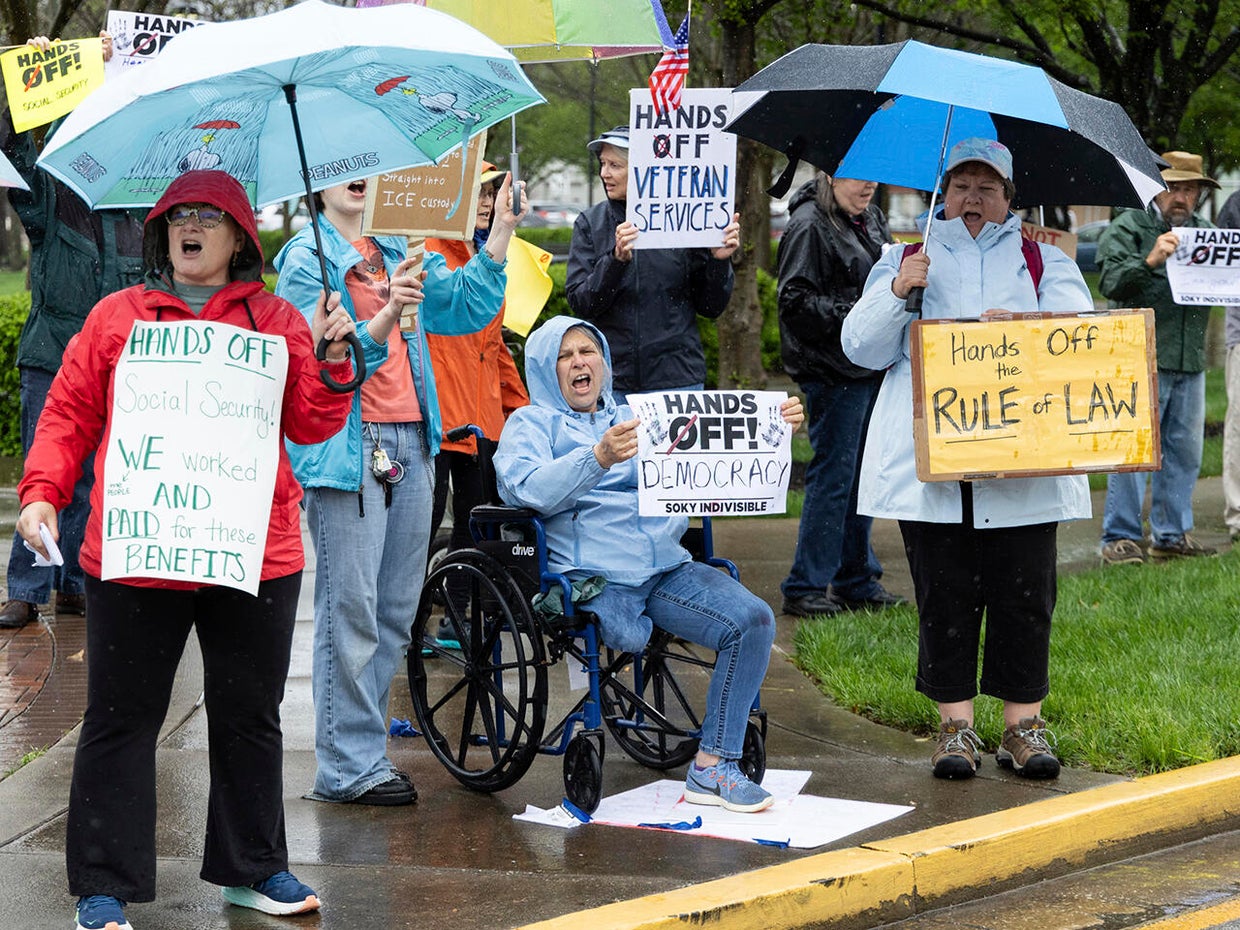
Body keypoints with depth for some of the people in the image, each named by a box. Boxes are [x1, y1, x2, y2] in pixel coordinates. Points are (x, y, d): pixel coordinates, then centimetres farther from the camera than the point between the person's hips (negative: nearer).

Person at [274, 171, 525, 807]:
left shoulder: (398, 253, 17)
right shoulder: (306, 259, -4)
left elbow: (467, 307, 12)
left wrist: (501, 234, 3)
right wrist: (384, 318, -30)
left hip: (410, 442, 7)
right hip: (346, 447, -7)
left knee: (397, 609, 10)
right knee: (351, 609, -6)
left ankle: (364, 751, 19)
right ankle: (348, 767, -1)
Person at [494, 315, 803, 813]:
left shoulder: (640, 416, 27)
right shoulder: (530, 424, 11)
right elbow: (530, 489, -10)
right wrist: (599, 457, -26)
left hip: (666, 566, 5)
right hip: (591, 573, -5)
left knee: (753, 620, -18)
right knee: (628, 636, -37)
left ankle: (712, 767, -14)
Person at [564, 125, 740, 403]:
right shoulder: (590, 224, 4)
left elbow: (711, 307, 6)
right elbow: (580, 304, -6)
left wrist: (719, 261, -11)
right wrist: (615, 259, -20)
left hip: (677, 378, -1)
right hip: (612, 380, 1)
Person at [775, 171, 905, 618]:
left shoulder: (872, 219, 14)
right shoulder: (809, 226, -13)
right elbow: (796, 303, -18)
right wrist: (855, 314, -22)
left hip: (872, 366, 9)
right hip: (833, 371, -9)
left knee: (860, 476, 14)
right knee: (833, 477, -5)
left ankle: (858, 580, 22)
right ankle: (804, 588, 2)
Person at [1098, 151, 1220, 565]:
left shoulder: (1205, 231, 18)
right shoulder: (1127, 227, 1)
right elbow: (1110, 282, -11)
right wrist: (1149, 261, -26)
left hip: (1190, 361, 6)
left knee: (1185, 450, 9)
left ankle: (1172, 534, 19)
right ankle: (1120, 538, 0)